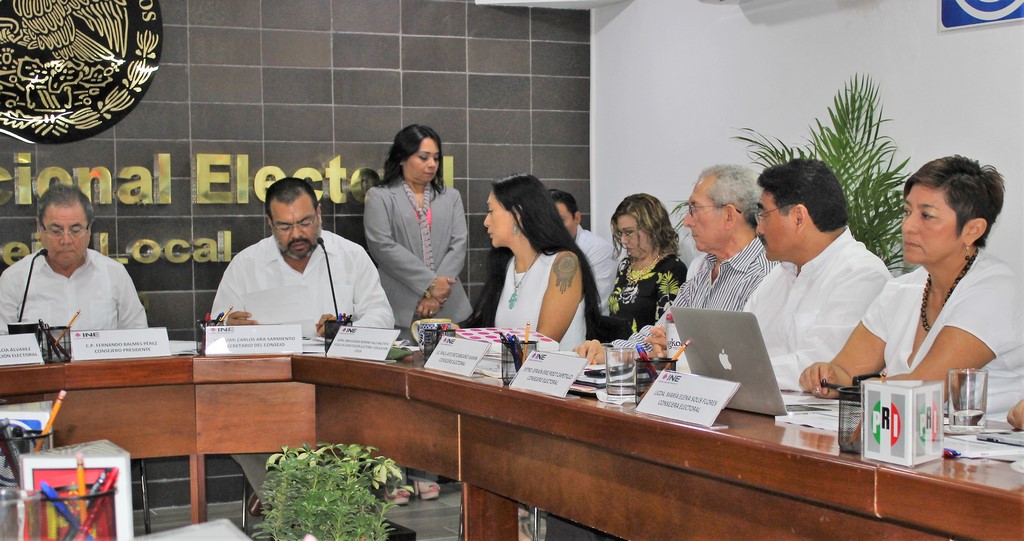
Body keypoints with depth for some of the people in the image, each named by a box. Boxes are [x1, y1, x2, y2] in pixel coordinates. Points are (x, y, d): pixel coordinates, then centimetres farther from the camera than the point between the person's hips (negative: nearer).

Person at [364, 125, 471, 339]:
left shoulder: (451, 197, 17)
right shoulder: (380, 197, 7)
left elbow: (459, 245, 6)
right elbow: (383, 246, -6)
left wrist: (437, 293, -9)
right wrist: (430, 283, -12)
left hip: (448, 307, 3)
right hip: (400, 308, -3)